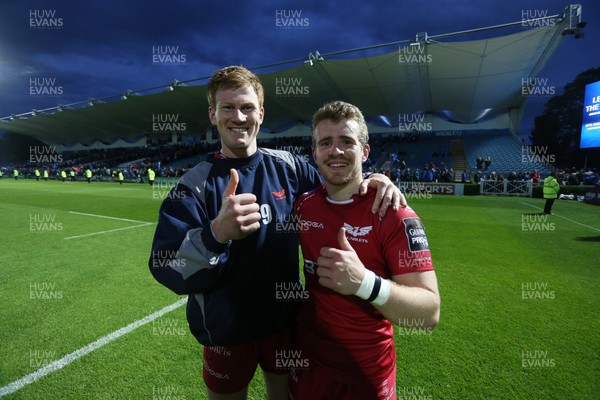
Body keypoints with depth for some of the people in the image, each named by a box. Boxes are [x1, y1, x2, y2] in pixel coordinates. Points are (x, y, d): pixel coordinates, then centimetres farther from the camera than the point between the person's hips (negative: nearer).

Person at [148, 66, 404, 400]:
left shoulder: (288, 167, -8)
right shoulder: (194, 185, -16)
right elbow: (167, 271, -22)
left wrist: (370, 183, -14)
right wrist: (216, 233, -41)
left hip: (286, 320, 2)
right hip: (227, 332, -2)